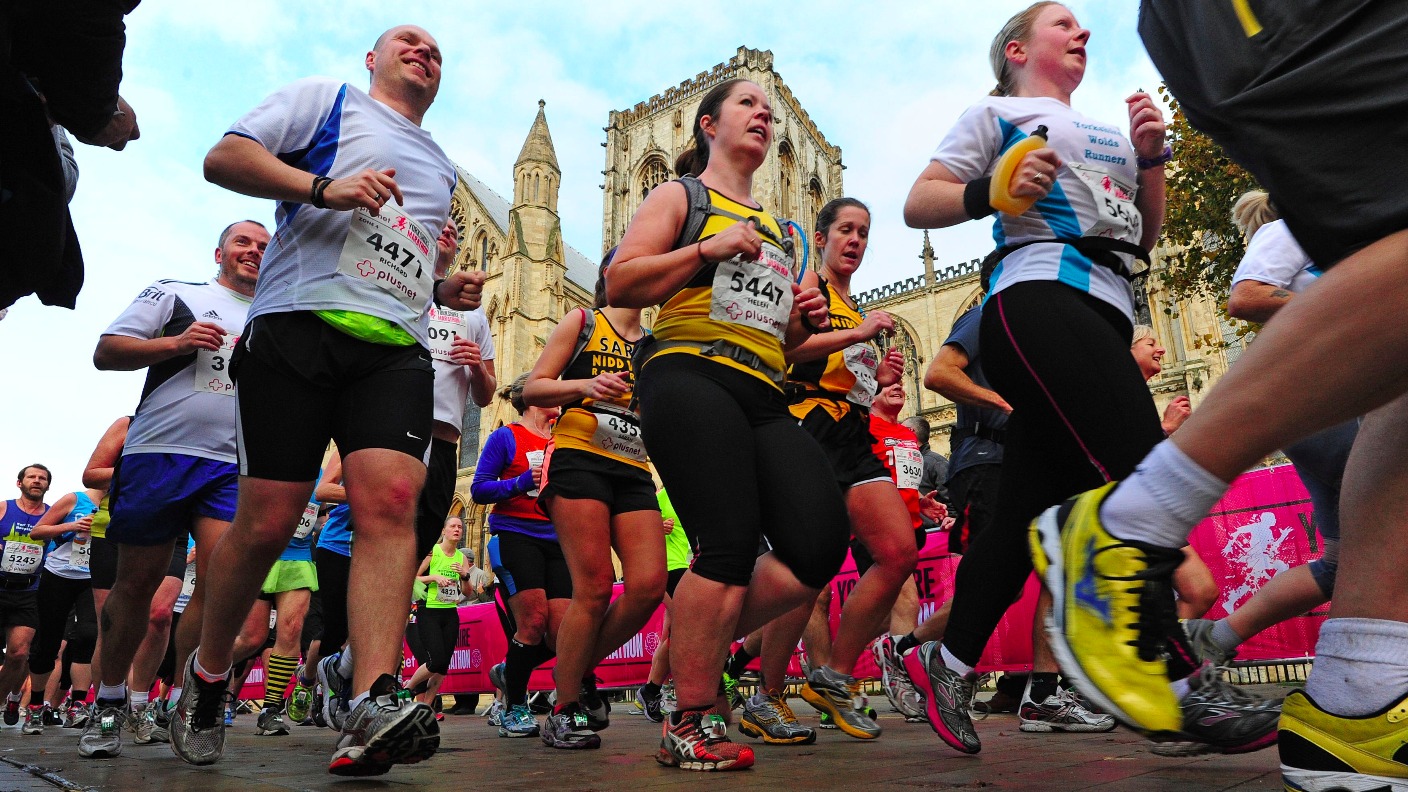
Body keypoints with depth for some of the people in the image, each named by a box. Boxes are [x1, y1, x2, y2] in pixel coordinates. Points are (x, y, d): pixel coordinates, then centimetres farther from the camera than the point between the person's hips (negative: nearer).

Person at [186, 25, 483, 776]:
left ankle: (369, 711, -27)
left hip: (396, 348, 4)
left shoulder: (441, 167, 32)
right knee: (266, 522, -5)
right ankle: (205, 683, 20)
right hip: (301, 322, -4)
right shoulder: (325, 99, 16)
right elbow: (224, 157, 4)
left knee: (391, 503, -19)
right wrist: (325, 188, -12)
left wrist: (445, 288, 17)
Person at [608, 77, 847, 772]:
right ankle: (687, 728, -4)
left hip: (763, 400, 7)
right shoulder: (679, 197, 14)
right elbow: (619, 286, 0)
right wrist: (708, 249, -7)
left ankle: (696, 649, 9)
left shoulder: (774, 230, 31)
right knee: (731, 546, -18)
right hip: (689, 378, -6)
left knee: (820, 545, -11)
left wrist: (802, 322, 13)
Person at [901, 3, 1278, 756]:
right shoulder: (997, 114, 13)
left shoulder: (1108, 132, 32)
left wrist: (1150, 156, 14)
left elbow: (1147, 237, 29)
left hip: (1106, 312, 7)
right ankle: (1183, 681, -15)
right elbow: (917, 205, 5)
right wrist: (994, 192, -12)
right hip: (1040, 295, -7)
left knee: (1030, 507, 1)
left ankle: (950, 662, 10)